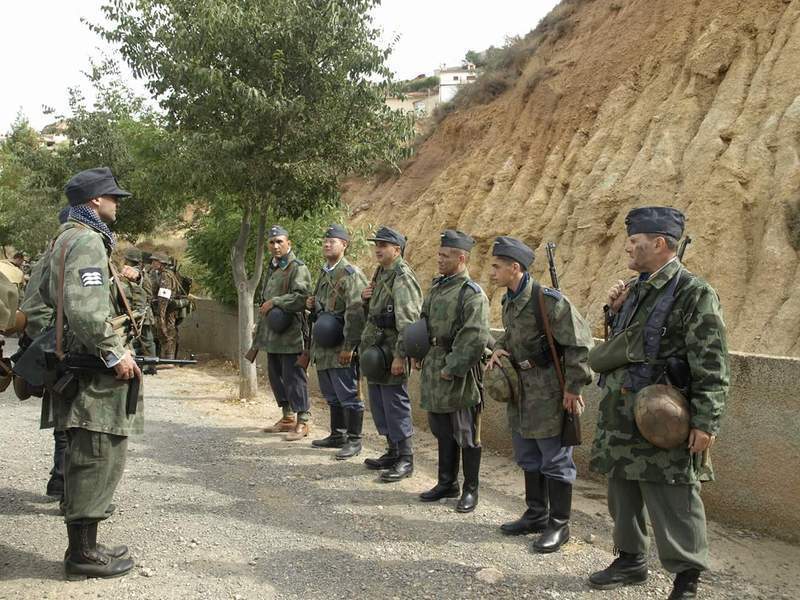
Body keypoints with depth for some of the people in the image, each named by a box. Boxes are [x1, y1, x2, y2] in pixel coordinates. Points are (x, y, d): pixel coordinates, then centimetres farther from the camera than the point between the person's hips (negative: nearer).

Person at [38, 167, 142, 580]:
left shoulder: (65, 238, 18)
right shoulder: (87, 241, -14)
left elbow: (47, 292, 26)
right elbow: (85, 308, -25)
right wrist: (115, 353, -19)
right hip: (95, 369, -10)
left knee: (85, 458, 15)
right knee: (97, 458, -4)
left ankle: (83, 545, 23)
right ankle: (83, 554, 3)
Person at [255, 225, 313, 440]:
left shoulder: (298, 268, -9)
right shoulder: (271, 268, 19)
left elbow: (302, 296, -22)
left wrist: (275, 302, -18)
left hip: (291, 334, -9)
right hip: (272, 333, 9)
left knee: (293, 376, -7)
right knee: (275, 375, 14)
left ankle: (303, 421, 2)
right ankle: (287, 417, 26)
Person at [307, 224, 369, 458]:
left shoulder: (350, 274, -13)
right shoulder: (324, 273, 16)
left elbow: (356, 312, -20)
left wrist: (349, 346, -22)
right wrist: (312, 304, 6)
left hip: (341, 349, -9)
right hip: (322, 347, 9)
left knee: (348, 395, -2)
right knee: (332, 395, 18)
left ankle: (354, 440, 6)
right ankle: (337, 435, 30)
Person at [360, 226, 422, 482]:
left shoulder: (402, 277, -15)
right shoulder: (381, 273, 15)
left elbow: (407, 320, -22)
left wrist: (400, 355, -25)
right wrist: (366, 298, 5)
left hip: (391, 353, -10)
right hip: (374, 350, 10)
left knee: (396, 406, -3)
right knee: (379, 405, 16)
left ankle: (405, 460, 6)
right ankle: (393, 452, 27)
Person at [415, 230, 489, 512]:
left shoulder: (472, 294, -15)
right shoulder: (437, 286, 12)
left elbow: (475, 339, -21)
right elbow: (423, 323, 23)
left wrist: (452, 368, -19)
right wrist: (418, 354, 12)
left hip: (459, 376, -8)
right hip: (433, 370, 8)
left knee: (466, 434, 4)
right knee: (442, 432, 17)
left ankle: (471, 489, 17)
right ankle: (447, 483, 31)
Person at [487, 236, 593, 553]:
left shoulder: (549, 301, -20)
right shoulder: (509, 301, 6)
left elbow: (579, 343, -18)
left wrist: (573, 387, -16)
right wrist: (499, 349, 2)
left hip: (550, 393, -9)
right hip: (521, 389, 9)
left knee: (555, 461, 3)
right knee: (528, 458, 18)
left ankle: (559, 525, 14)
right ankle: (536, 515, 33)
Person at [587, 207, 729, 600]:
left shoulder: (694, 294, -13)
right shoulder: (636, 289, 12)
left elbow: (712, 367, -16)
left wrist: (706, 422, -19)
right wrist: (616, 311, 6)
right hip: (620, 417, 8)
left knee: (673, 506, 0)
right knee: (622, 494, 19)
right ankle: (631, 560, 35)